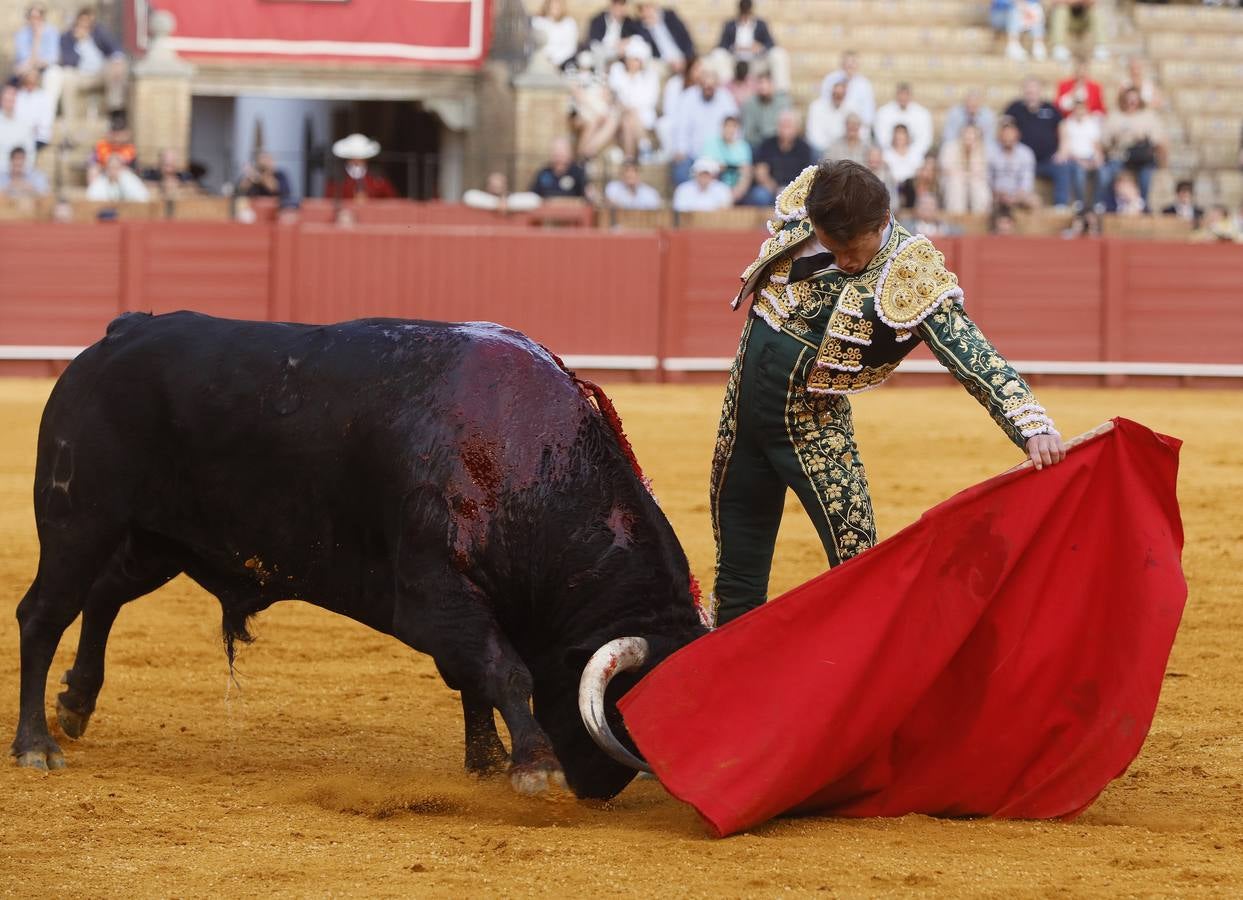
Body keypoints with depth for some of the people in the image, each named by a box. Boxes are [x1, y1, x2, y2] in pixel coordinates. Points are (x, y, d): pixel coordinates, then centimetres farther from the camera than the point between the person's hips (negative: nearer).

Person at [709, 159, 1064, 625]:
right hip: (742, 411, 4)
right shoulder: (800, 209, -8)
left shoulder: (913, 277, -21)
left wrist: (1033, 428, -40)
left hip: (813, 425, -4)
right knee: (737, 580, 11)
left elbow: (976, 359, -28)